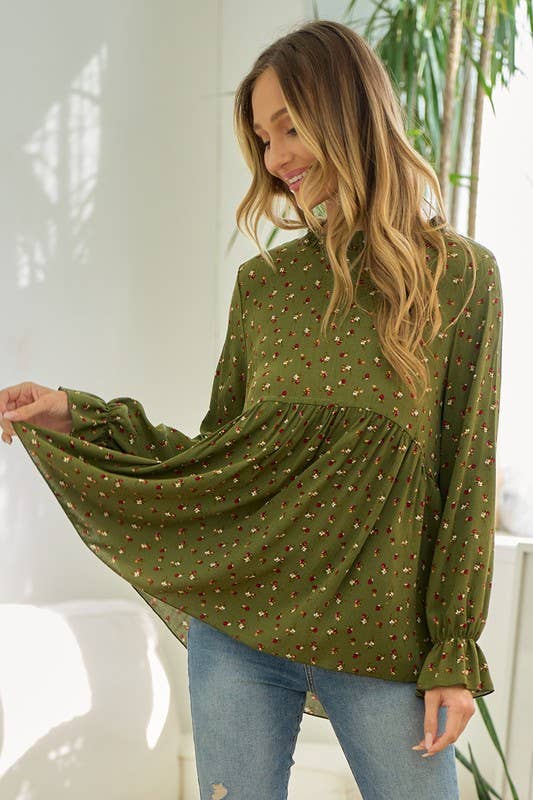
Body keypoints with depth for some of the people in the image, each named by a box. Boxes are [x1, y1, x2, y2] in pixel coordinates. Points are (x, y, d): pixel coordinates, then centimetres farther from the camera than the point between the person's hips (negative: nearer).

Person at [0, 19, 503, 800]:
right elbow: (218, 455, 7)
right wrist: (79, 418, -2)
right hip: (236, 628, 3)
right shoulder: (264, 283, 3)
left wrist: (455, 654, -5)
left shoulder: (459, 276, -5)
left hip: (379, 640, -2)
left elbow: (466, 479, -5)